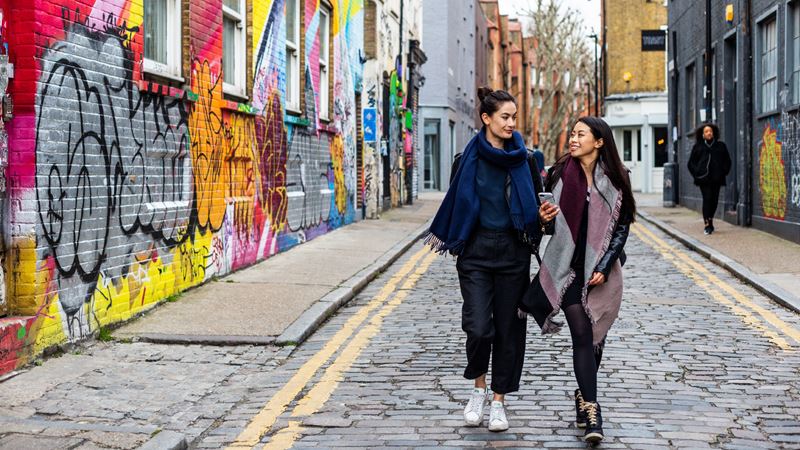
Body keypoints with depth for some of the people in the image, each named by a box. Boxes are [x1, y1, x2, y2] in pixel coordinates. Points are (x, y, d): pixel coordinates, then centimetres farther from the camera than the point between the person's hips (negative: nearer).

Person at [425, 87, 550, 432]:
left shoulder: (524, 161, 4)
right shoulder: (467, 160, 0)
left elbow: (537, 204, 10)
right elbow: (453, 201, 10)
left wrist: (543, 217, -8)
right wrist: (441, 234, 7)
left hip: (513, 252, 2)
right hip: (476, 251, -1)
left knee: (508, 328, 4)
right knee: (478, 327, -12)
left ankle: (498, 401, 15)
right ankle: (479, 387, 15)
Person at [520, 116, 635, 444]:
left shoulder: (615, 178, 1)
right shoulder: (560, 174, 2)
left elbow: (623, 226, 3)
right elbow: (551, 226, 10)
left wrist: (604, 267, -7)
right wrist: (545, 219, -14)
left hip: (602, 270, 1)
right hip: (568, 267, -1)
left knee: (596, 337, 7)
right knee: (582, 334, -10)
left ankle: (584, 396, 28)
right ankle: (591, 411, -12)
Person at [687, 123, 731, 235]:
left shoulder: (720, 146, 11)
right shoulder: (698, 146, 8)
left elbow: (727, 161, 16)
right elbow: (691, 163, 11)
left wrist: (723, 172, 4)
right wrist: (696, 174, -1)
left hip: (716, 178, 2)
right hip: (704, 178, -2)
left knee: (714, 200, 5)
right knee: (707, 198, -13)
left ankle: (710, 220, 24)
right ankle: (707, 224, -12)